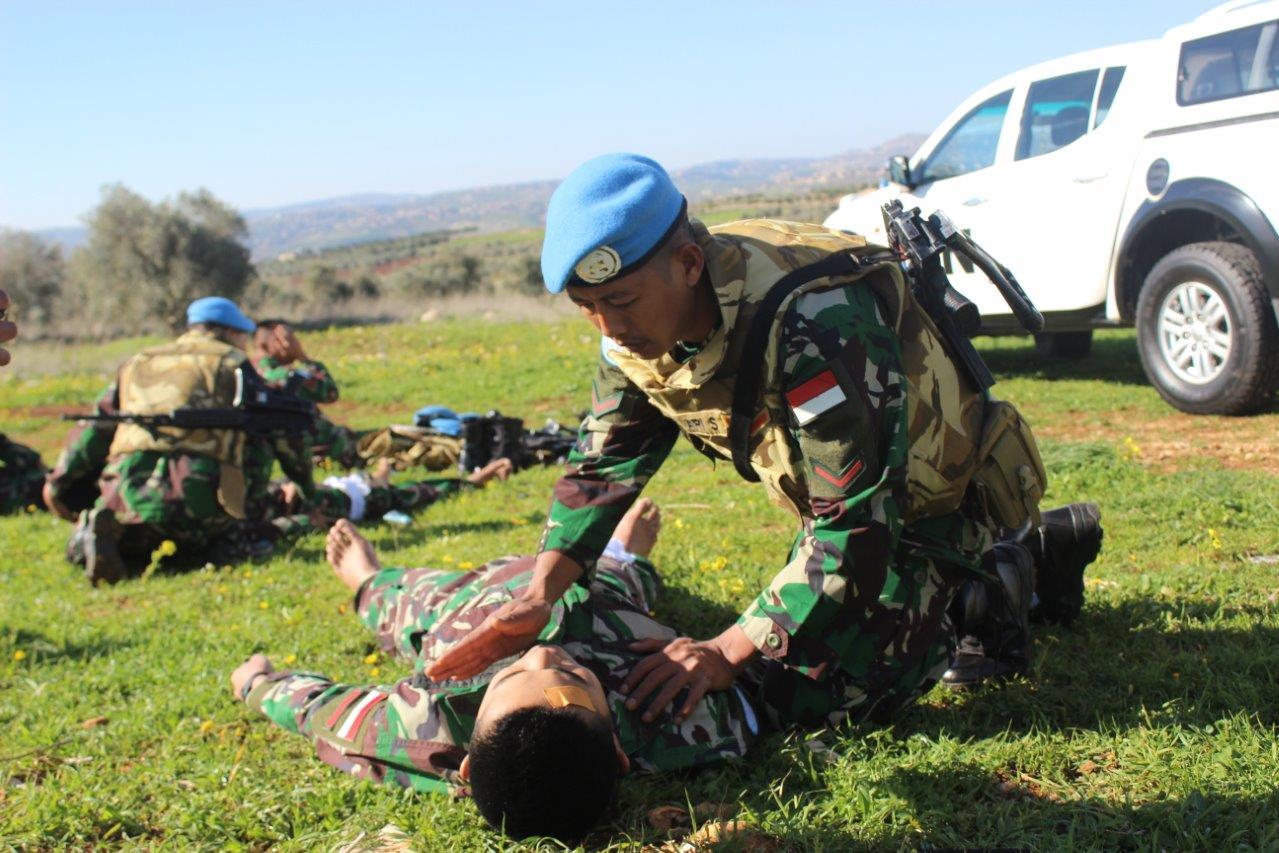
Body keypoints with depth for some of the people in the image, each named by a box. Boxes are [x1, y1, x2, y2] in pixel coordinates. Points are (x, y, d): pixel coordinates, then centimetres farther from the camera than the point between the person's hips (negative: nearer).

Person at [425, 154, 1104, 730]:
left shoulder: (809, 321, -39)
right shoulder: (638, 325, -14)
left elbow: (857, 521, -37)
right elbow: (604, 462, -5)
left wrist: (728, 650, -37)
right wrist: (540, 594, -21)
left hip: (938, 491, -8)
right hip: (843, 494, 8)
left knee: (811, 697, -17)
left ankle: (990, 592, 6)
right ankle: (1044, 552, 31)